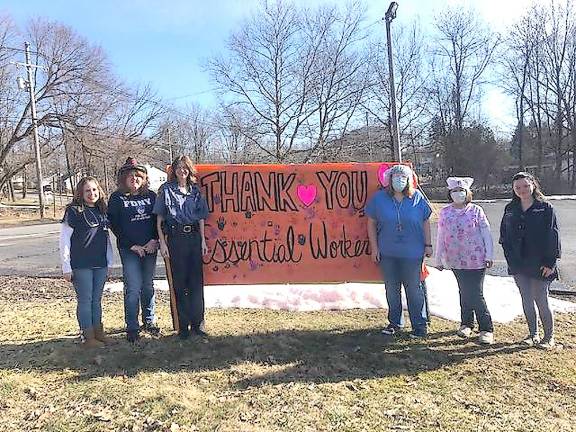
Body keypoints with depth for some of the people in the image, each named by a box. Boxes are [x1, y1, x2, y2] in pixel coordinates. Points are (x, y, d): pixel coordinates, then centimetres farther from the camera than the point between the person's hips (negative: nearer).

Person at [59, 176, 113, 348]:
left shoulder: (102, 211, 10)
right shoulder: (73, 211, -7)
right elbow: (64, 240, -8)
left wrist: (109, 261, 13)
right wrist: (66, 267, -11)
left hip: (100, 264, 5)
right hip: (81, 265, -5)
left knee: (96, 299, 13)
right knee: (85, 300, 2)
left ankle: (98, 332, 23)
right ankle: (87, 337, 12)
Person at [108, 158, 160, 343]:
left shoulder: (151, 195, 7)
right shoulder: (117, 198, -2)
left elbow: (158, 220, 7)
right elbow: (114, 225, -5)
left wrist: (154, 240, -7)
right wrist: (132, 246, -10)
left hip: (150, 248, 3)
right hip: (129, 249, -3)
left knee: (148, 286, 12)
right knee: (133, 288, -5)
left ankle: (149, 321, 26)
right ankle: (132, 328, 7)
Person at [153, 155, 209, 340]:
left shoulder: (195, 190, 12)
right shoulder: (166, 190, 2)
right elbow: (159, 219, 0)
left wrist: (203, 240, 8)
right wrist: (162, 242, -7)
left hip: (194, 236, 3)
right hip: (175, 237, -3)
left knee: (197, 280, 3)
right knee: (180, 282, 2)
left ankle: (197, 323, 13)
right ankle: (183, 326, 12)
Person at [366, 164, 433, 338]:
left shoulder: (418, 198, -1)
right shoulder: (379, 198, -1)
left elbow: (425, 222, 6)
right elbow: (371, 223, 3)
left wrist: (428, 244, 2)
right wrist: (374, 247, 0)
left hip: (412, 253, -1)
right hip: (387, 253, 2)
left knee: (414, 289, 5)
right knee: (392, 289, 13)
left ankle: (420, 325, 18)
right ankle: (394, 322, 28)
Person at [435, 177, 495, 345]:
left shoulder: (476, 210, -3)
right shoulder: (444, 212, 4)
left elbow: (486, 233, -2)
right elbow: (440, 237, 8)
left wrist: (489, 255, -6)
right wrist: (439, 259, 10)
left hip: (476, 260, -3)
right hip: (456, 260, 3)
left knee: (476, 294, -5)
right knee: (464, 292, 13)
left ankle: (486, 329, 8)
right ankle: (466, 323, 29)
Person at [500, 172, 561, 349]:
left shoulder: (545, 208, -6)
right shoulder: (510, 209, 6)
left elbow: (553, 236, -8)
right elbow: (504, 236, 10)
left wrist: (550, 262, -12)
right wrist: (511, 259, 4)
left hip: (540, 265, -4)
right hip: (518, 266, 4)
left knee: (541, 301, 1)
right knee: (526, 301, 13)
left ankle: (549, 337, 19)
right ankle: (533, 334, 28)